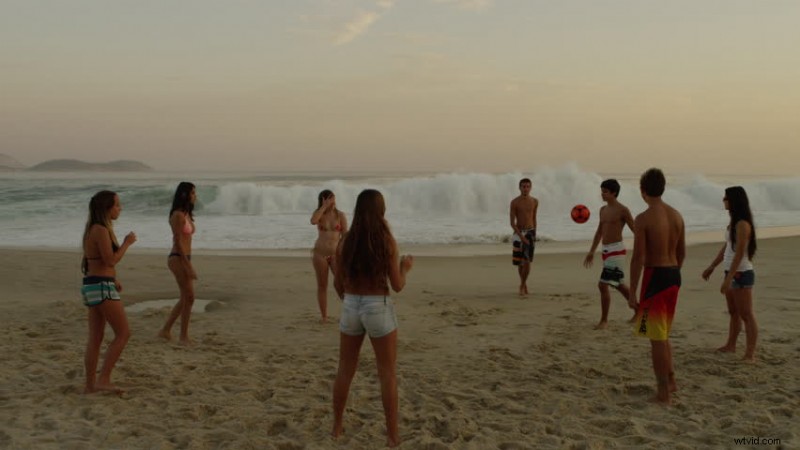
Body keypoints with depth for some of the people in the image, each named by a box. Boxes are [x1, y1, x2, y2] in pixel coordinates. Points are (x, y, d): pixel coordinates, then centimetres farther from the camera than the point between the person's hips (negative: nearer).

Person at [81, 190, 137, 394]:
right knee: (123, 333, -5)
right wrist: (127, 242, -7)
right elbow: (110, 260, -18)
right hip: (101, 287, -10)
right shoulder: (101, 230, -15)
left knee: (96, 338, 11)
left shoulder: (94, 229, 15)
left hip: (92, 286, 10)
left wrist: (113, 279, 21)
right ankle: (104, 379, -5)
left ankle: (90, 384, 15)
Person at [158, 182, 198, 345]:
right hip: (177, 259, -9)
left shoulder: (187, 214, 15)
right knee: (189, 297, -6)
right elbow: (178, 242, -18)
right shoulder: (178, 215, -13)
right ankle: (184, 337, 3)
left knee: (185, 298, 13)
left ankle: (166, 330, 22)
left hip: (185, 259, 9)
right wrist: (188, 266, -20)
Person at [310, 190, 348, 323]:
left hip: (336, 253, -1)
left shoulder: (340, 215, 0)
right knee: (322, 285, 5)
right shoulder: (319, 213, 2)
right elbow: (313, 221, -23)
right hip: (320, 253, 1)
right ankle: (324, 316, 13)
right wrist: (324, 206, -19)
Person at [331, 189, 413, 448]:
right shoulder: (387, 242, -12)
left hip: (351, 308, 3)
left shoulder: (345, 242, -1)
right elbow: (397, 286, -9)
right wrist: (405, 267, 11)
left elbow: (338, 284, 6)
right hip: (378, 309, -3)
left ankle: (337, 426, 30)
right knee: (387, 374, 8)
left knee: (345, 371, 18)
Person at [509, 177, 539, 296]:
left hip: (530, 232, 1)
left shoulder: (535, 201, 2)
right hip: (518, 233, -1)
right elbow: (512, 222, -10)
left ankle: (522, 285, 1)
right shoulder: (514, 202, -8)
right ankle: (524, 284, 30)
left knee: (527, 261, -13)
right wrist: (521, 236, -19)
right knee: (519, 262, 8)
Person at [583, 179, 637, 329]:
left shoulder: (623, 210, -10)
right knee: (618, 284, 19)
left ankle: (604, 320, -4)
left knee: (603, 285, -13)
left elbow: (636, 231, -9)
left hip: (616, 250, -9)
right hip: (606, 250, 9)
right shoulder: (603, 210, 13)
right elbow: (599, 232, 21)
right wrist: (591, 252, 21)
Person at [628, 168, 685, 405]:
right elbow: (681, 252, 14)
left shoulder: (643, 219, -16)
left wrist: (632, 292, -13)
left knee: (657, 337, 2)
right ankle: (670, 380, 32)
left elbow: (638, 258, -18)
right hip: (674, 275, 8)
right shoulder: (676, 215, 6)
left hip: (655, 277, -7)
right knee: (662, 334, 22)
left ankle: (664, 392, 7)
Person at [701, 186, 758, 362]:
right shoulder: (734, 222, 11)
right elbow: (726, 248, 20)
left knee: (746, 315, -6)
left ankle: (750, 354, -3)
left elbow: (739, 253, -21)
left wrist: (729, 278, -23)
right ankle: (730, 345, 29)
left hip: (741, 274, -10)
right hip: (732, 273, 10)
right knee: (733, 313, 18)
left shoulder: (743, 224, -17)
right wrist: (711, 267, 24)